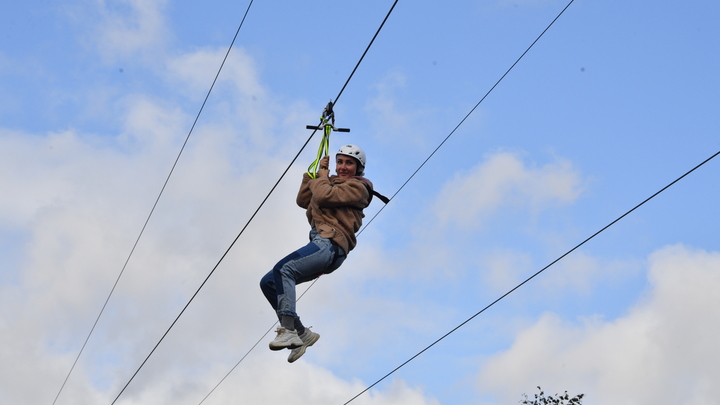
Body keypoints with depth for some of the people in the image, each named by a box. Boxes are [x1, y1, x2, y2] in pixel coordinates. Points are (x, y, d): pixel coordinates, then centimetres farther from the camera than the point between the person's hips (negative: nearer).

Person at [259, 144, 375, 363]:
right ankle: (302, 333, 1)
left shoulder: (357, 188, 2)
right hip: (321, 244, 9)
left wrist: (321, 176, 7)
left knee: (283, 268, -30)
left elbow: (323, 195, -13)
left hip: (330, 244, -9)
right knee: (268, 282, 1)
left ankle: (288, 330, -36)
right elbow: (302, 200, 26)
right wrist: (314, 172, 20)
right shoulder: (333, 183, 29)